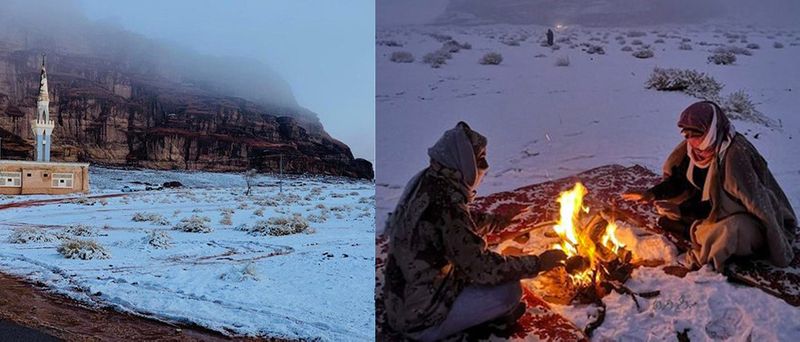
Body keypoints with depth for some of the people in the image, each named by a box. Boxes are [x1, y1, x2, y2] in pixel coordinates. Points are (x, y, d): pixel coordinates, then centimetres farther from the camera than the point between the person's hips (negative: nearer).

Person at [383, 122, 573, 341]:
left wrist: (497, 221, 16)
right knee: (508, 290, -12)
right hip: (421, 321, -9)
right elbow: (481, 268, -24)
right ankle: (499, 314, 16)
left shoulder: (426, 181, -1)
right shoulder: (446, 202, -29)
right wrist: (537, 263, -14)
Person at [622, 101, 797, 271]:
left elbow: (726, 204, -28)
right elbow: (680, 180, 3)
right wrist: (649, 195, -13)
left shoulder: (736, 154, -29)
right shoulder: (697, 147, -8)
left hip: (748, 218, -7)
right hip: (714, 209, 8)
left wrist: (683, 211, -32)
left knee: (727, 231, -39)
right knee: (665, 204, 0)